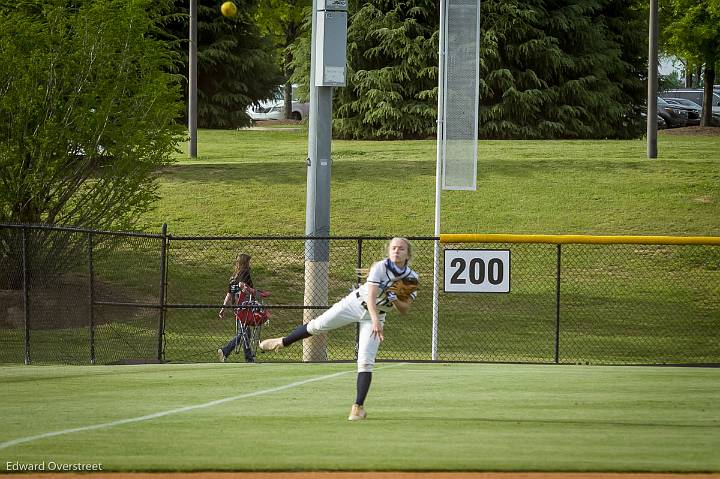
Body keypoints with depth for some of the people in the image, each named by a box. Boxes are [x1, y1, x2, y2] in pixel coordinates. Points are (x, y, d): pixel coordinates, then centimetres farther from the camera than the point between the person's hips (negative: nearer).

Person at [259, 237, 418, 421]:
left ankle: (359, 407, -7)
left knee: (365, 361, -11)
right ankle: (282, 342, 31)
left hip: (375, 316, 1)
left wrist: (395, 300, -28)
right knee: (318, 325, 3)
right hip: (355, 303, -1)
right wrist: (375, 321, -50)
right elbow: (371, 296, -34)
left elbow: (405, 310, -6)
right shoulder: (380, 268, -23)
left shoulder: (411, 277, -13)